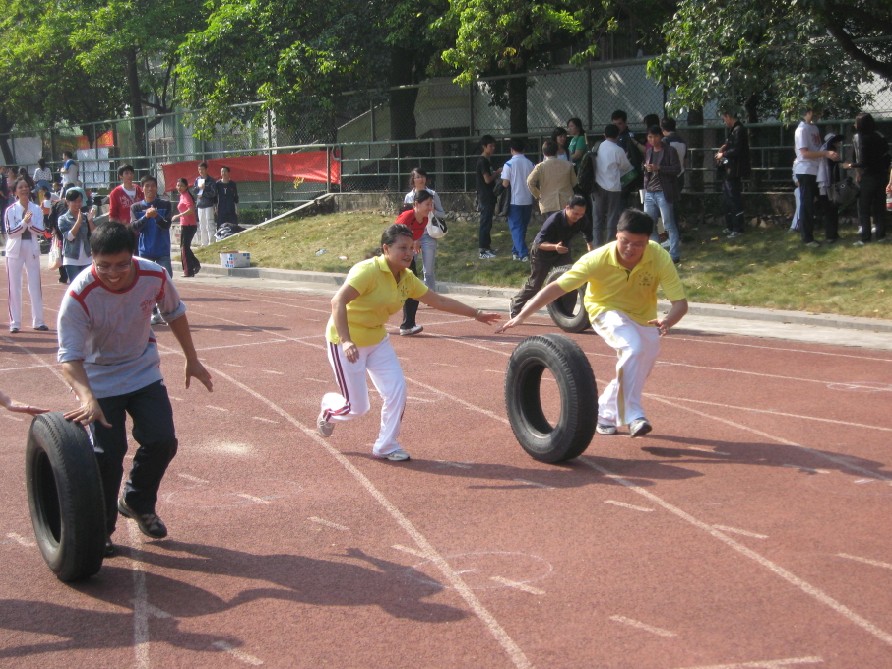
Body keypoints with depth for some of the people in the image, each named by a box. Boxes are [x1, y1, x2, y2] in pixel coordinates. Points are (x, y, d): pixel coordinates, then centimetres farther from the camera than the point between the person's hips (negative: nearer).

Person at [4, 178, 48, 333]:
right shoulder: (10, 210, -3)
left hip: (32, 250, 1)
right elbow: (10, 232, -11)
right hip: (15, 250, -1)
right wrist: (24, 222, -22)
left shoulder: (36, 209, 2)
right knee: (14, 287, 1)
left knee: (35, 285, 4)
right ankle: (15, 322, 6)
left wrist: (29, 223, -20)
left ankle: (38, 321, 9)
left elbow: (40, 231, -4)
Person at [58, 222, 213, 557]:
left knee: (162, 442, -3)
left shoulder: (155, 276, -20)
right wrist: (87, 399, -49)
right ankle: (99, 529, 11)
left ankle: (138, 502, 25)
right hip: (100, 381, -3)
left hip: (144, 373, 3)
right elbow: (69, 358, -32)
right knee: (106, 455, -9)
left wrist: (192, 360, 10)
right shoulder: (78, 297, -31)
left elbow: (175, 314, 2)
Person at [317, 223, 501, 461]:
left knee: (397, 390, -6)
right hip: (346, 341, -7)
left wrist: (476, 314, 7)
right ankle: (329, 408, 33)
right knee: (357, 407, -3)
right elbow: (338, 302, -33)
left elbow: (439, 301, 7)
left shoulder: (407, 278, -2)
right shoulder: (368, 270, -26)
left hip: (377, 340, 7)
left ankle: (386, 445, 13)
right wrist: (346, 341, -43)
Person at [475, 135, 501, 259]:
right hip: (485, 198, -10)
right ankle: (483, 251, -6)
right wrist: (498, 172, -9)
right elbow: (487, 179, -19)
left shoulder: (486, 161, 16)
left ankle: (487, 247, 21)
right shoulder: (482, 161, -15)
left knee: (487, 223, 14)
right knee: (485, 223, -8)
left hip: (488, 197, 10)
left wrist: (496, 173, 9)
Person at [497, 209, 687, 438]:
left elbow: (680, 302, -26)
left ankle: (606, 410, 30)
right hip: (606, 311, -4)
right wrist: (521, 316, -36)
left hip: (643, 318, 4)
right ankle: (632, 416, -28)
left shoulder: (660, 258, -28)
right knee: (633, 348, -31)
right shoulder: (599, 259, -31)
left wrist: (667, 321, -49)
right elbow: (557, 287, -30)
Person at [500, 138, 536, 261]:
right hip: (528, 200, 4)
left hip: (515, 201, -4)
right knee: (522, 228, 16)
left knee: (516, 228, 0)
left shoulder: (509, 164, -12)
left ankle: (523, 254, -11)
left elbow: (505, 184, -12)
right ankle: (516, 251, 24)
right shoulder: (530, 163, 1)